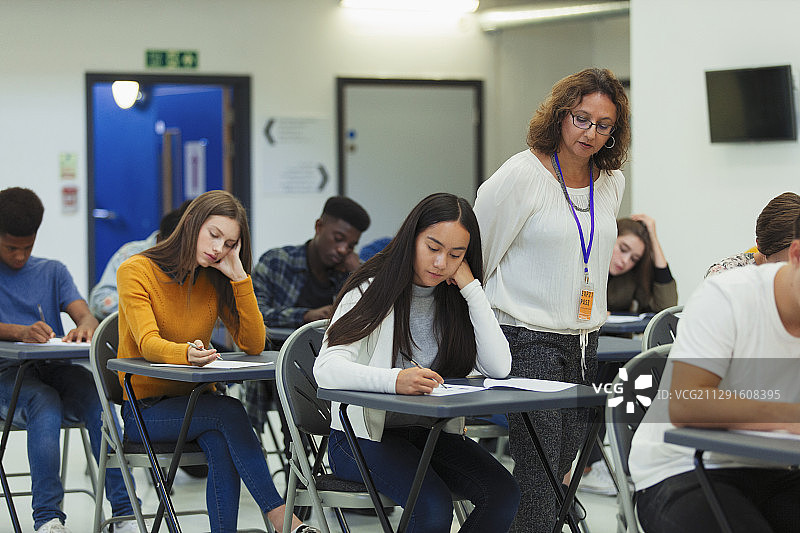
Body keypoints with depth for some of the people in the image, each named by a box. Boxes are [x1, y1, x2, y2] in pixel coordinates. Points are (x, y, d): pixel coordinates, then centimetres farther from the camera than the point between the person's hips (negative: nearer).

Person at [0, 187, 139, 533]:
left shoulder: (52, 272, 20)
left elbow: (83, 313, 4)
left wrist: (86, 326, -22)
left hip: (57, 368, 3)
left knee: (97, 399, -30)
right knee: (45, 404, -36)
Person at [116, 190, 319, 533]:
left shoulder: (214, 281, 7)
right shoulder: (136, 271, -8)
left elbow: (254, 345, -4)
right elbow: (148, 344, -23)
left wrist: (239, 276, -11)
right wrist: (186, 354, -46)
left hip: (193, 401, 4)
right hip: (143, 409, -4)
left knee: (222, 448, -31)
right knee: (229, 411, -31)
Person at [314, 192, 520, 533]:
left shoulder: (456, 299, 6)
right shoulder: (374, 290, -9)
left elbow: (499, 368, -8)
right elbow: (327, 369, -24)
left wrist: (471, 288, -11)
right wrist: (395, 380, -42)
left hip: (431, 432, 5)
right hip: (364, 436, -5)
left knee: (503, 493, -20)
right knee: (433, 505, -31)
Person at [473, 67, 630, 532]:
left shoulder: (613, 182, 9)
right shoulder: (523, 175, -11)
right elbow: (476, 255, -4)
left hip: (585, 341, 7)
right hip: (528, 339, -7)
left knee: (563, 463, 10)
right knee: (538, 475, -11)